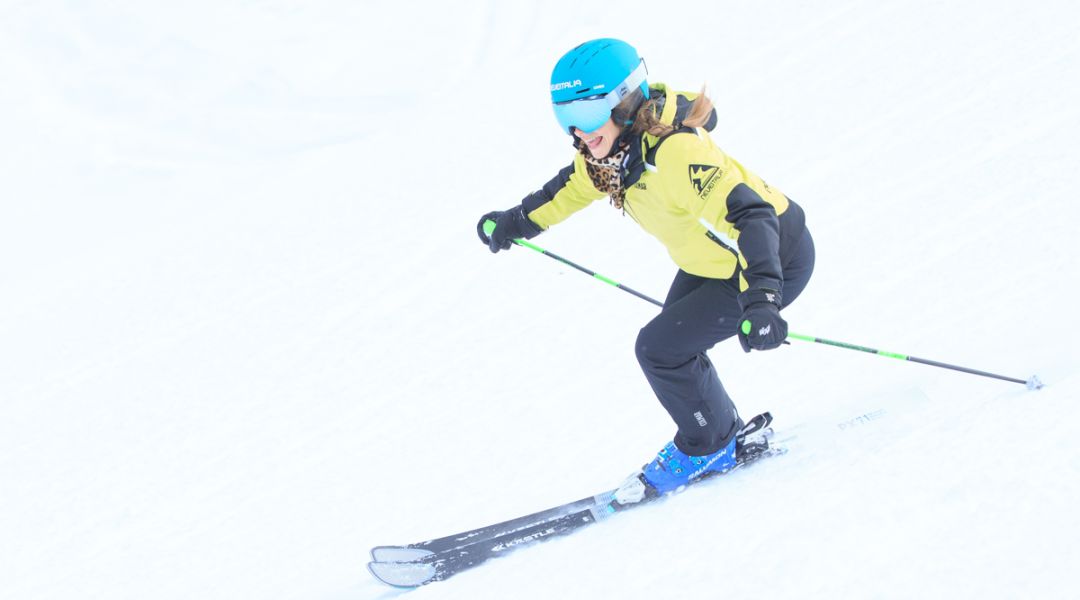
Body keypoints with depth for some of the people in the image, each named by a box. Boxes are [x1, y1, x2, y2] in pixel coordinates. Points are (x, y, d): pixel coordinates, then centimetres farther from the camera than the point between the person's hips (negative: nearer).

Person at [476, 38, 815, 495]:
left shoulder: (675, 152, -36)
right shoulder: (610, 145, -9)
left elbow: (749, 216, -43)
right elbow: (574, 185, 14)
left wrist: (760, 297, -55)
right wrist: (515, 224, 24)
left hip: (773, 260, -9)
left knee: (659, 348, -9)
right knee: (672, 346, 12)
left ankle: (709, 446, 14)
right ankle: (722, 430, 34)